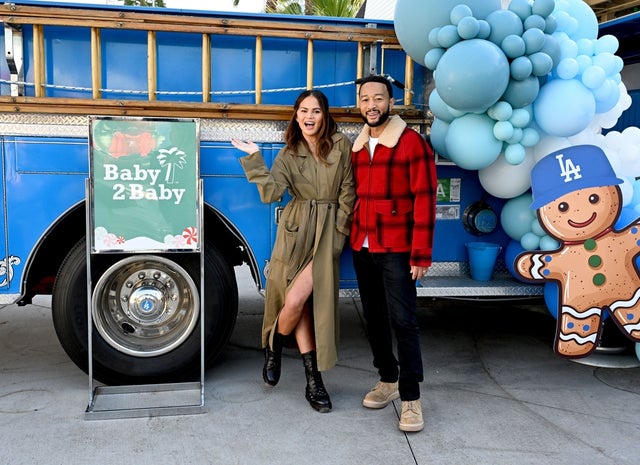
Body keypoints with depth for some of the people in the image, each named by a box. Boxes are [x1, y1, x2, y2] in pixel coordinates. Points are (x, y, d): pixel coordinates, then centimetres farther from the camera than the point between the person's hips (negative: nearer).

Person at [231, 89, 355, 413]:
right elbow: (270, 193, -8)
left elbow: (348, 192, 3)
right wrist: (254, 159, -12)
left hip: (328, 232, -2)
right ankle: (313, 382, 16)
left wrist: (340, 230, -2)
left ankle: (274, 348, 15)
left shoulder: (341, 146, 2)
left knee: (297, 301, -13)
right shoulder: (288, 155, 6)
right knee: (297, 305, 0)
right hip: (295, 232, 2)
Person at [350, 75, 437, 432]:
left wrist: (421, 254, -15)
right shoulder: (358, 146, 12)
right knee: (374, 318, 13)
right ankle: (388, 380, 28)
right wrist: (351, 239, 7)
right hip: (362, 248, 6)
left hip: (396, 249, -6)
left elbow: (424, 199, -11)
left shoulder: (412, 142, -7)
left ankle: (411, 398, 5)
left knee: (403, 321, -5)